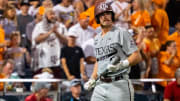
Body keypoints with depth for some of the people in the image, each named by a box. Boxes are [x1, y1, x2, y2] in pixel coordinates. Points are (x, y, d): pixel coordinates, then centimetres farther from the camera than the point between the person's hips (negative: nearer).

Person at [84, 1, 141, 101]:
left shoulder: (121, 33, -3)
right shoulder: (97, 38, 19)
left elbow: (137, 56, -9)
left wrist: (122, 64, -24)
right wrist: (92, 80, 20)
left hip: (119, 85, -6)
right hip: (100, 85, 6)